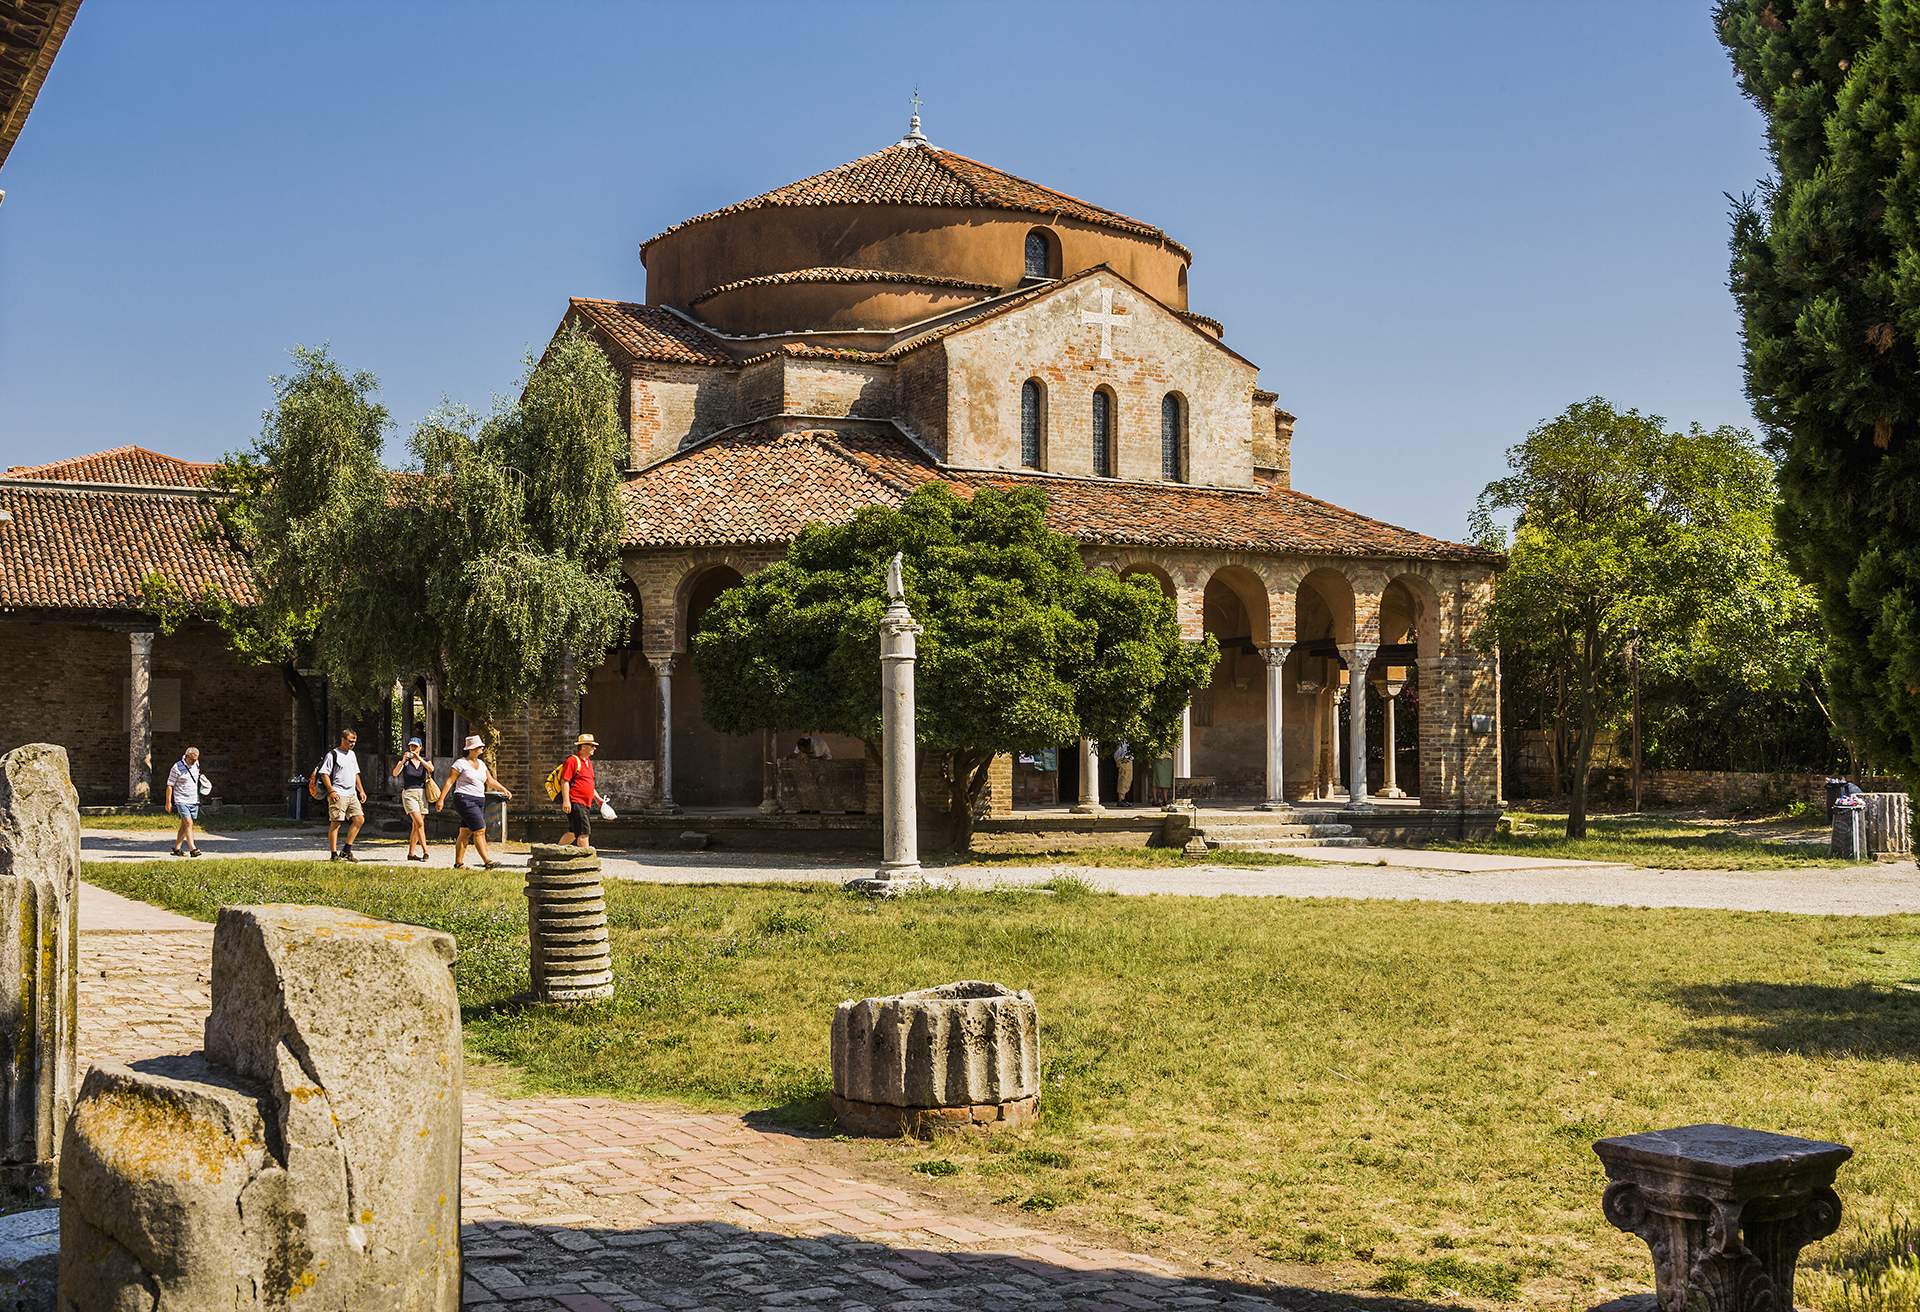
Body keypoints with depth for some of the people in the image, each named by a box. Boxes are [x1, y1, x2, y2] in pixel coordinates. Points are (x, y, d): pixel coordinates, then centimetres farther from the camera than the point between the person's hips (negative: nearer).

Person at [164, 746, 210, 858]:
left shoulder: (196, 764, 6)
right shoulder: (177, 767, -12)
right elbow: (170, 785, -7)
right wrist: (168, 802, -7)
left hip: (194, 800, 6)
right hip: (182, 801, -6)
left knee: (184, 825, 9)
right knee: (189, 823, -16)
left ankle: (177, 848, 17)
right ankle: (192, 848, -20)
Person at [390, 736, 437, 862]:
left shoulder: (425, 760, 9)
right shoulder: (405, 761, 3)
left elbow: (431, 769, -13)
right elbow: (395, 773, -13)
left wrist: (419, 758, -21)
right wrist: (403, 761, -26)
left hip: (422, 794, 3)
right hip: (408, 793, -3)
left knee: (416, 825, 6)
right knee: (420, 823, -17)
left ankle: (410, 853, 14)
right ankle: (425, 851, -20)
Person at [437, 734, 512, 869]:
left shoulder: (481, 764, 17)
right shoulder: (461, 763, -5)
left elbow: (491, 781, 23)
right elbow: (449, 781, -7)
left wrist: (504, 790, 12)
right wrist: (441, 799, -11)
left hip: (479, 801, 7)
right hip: (465, 800, -7)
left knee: (465, 833, 9)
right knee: (480, 830, -15)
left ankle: (458, 863, 14)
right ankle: (487, 861, -18)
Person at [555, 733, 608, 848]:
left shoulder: (588, 762, 19)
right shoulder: (572, 760, -11)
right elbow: (565, 781, -16)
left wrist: (597, 798, 25)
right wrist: (566, 801, -22)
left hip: (585, 804, 10)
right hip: (575, 803, -10)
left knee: (573, 833, 15)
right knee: (584, 832, -12)